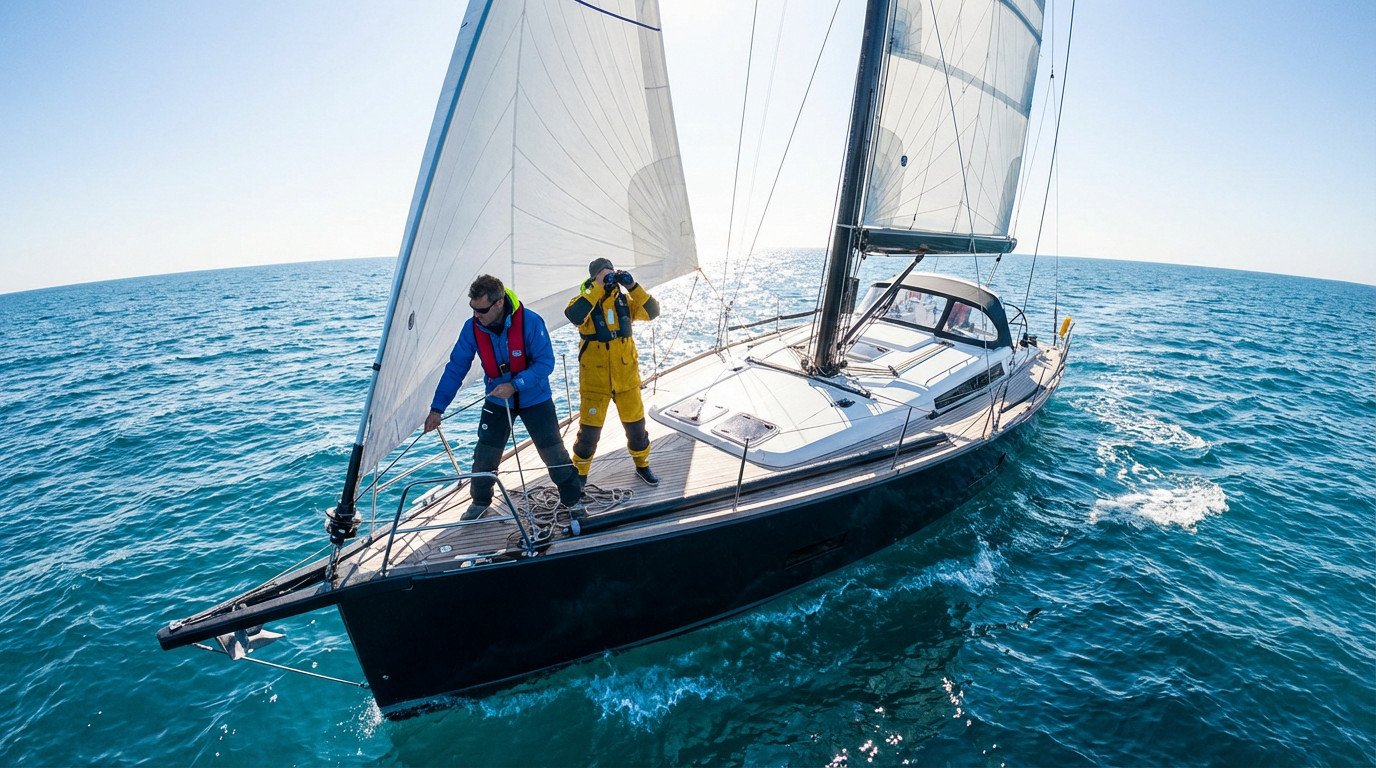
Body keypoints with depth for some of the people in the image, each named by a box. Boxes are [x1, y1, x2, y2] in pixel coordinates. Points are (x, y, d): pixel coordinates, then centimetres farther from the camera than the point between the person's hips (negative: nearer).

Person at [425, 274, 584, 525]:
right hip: (496, 399, 3)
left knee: (554, 452, 0)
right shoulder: (472, 327, -16)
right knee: (484, 454, 5)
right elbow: (456, 367, -10)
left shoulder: (530, 322, -26)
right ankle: (480, 501, 31)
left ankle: (573, 500, 20)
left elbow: (545, 362, -23)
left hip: (534, 397, -3)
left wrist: (514, 385, -33)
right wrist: (437, 407, -13)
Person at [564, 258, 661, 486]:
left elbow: (652, 312, -9)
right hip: (595, 378, -3)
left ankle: (642, 464, 36)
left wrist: (633, 286, -18)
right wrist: (598, 288, -29)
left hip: (626, 375, 3)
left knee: (635, 422, 15)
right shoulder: (585, 299, -7)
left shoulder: (624, 298, 3)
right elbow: (573, 315, -30)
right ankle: (579, 472, 22)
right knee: (590, 428, 3)